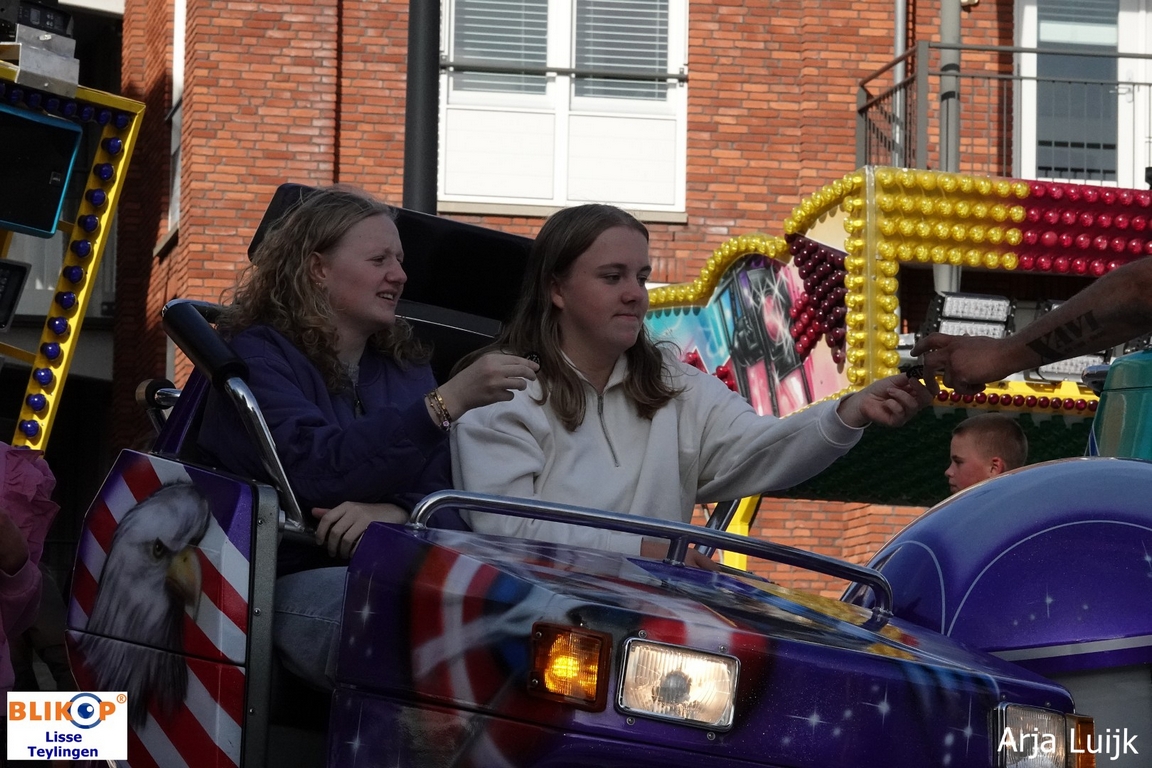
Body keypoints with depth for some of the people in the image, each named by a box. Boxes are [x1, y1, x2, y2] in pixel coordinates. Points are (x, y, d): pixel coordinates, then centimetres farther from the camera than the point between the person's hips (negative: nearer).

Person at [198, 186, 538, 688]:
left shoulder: (405, 365, 23)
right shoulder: (257, 354, 3)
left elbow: (447, 491, 11)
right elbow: (316, 469, -15)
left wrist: (395, 512, -15)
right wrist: (447, 402, -21)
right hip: (293, 584, -5)